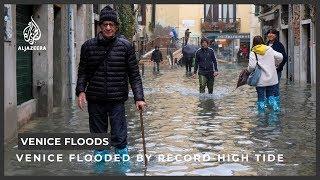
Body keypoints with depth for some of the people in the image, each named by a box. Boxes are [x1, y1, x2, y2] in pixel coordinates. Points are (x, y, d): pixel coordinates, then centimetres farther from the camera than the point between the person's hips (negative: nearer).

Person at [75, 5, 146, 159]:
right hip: (95, 100, 2)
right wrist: (80, 90, -5)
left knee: (119, 138, -3)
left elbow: (134, 74, 1)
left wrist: (139, 98, -6)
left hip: (117, 100, -2)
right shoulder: (88, 46, 4)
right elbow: (83, 72, 10)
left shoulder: (125, 46, 0)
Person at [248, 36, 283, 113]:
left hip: (261, 80, -4)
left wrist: (249, 70, 4)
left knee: (261, 98, 6)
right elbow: (280, 57, 3)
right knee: (270, 95, 19)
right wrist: (274, 64, 20)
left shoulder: (253, 52, -7)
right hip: (272, 79, 4)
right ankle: (275, 107, 2)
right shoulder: (269, 49, 4)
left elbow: (252, 66, -17)